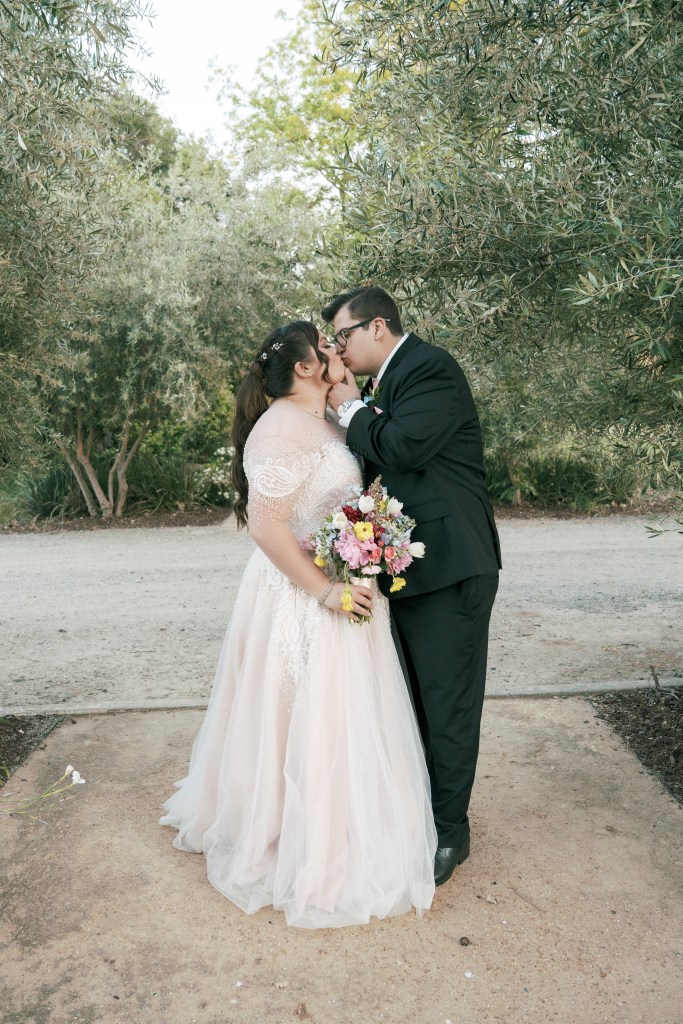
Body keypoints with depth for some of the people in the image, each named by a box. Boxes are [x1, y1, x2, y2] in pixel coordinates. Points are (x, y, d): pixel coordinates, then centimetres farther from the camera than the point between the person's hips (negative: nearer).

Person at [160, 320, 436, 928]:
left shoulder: (325, 424, 11)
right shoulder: (284, 426, -20)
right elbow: (266, 524, -25)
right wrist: (327, 590, -21)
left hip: (339, 594, 10)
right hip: (300, 602, -10)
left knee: (335, 719, 21)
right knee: (307, 726, 4)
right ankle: (310, 861, 24)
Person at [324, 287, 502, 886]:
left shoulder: (431, 367, -12)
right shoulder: (388, 384, 15)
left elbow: (403, 448, -25)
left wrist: (351, 408, -9)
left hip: (449, 570, -9)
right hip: (410, 568, 10)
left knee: (448, 707, 4)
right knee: (415, 700, 20)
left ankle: (449, 832, 20)